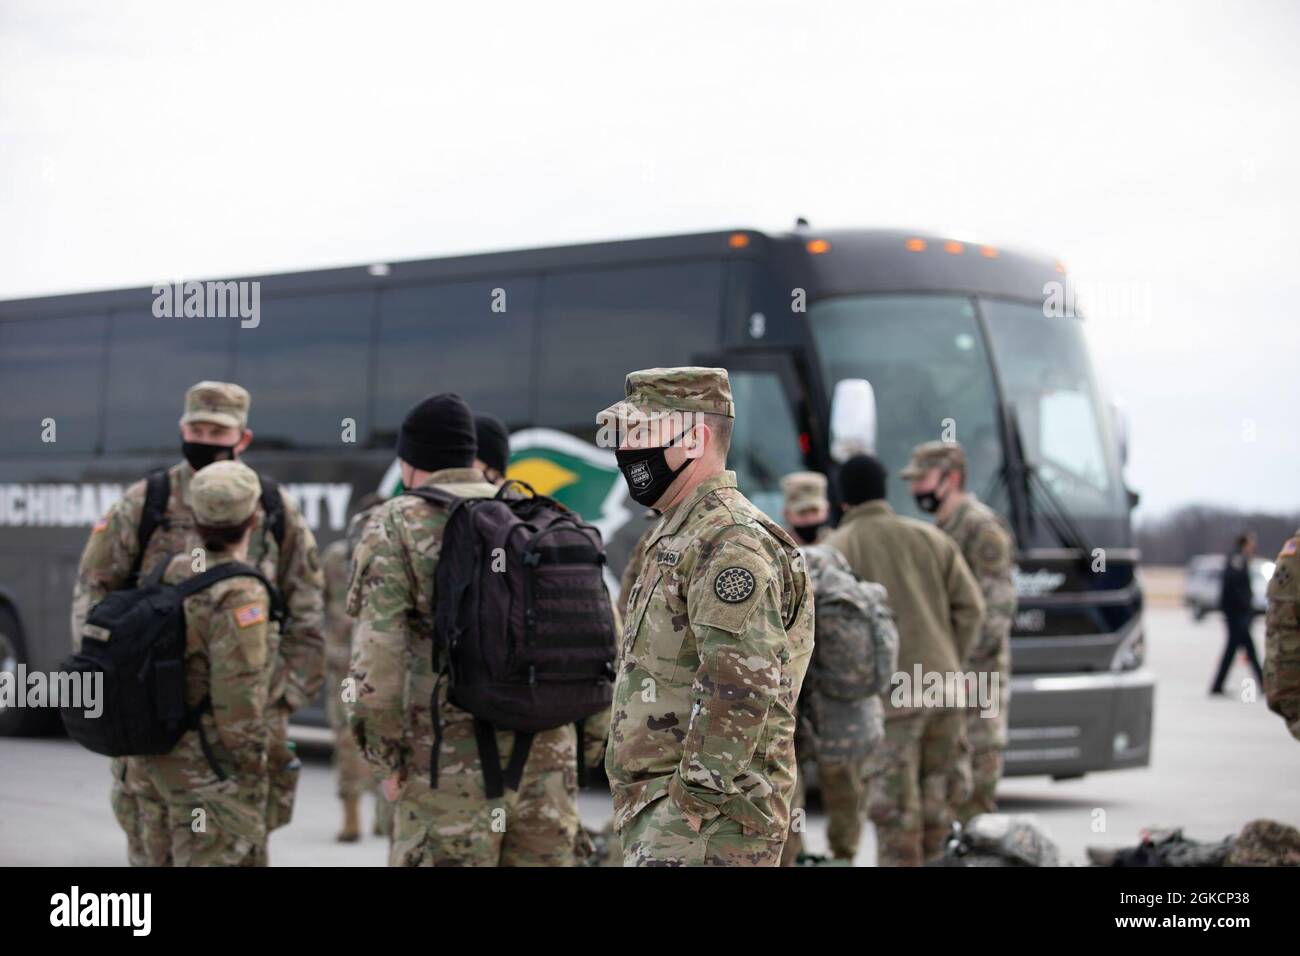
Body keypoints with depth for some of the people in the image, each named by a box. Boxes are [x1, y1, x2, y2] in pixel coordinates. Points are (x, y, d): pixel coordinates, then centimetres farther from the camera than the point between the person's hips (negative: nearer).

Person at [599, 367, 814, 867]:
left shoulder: (731, 541, -15)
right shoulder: (675, 536, 19)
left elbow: (741, 684, -24)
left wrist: (696, 797, -22)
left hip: (706, 818, -10)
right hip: (658, 807, 10)